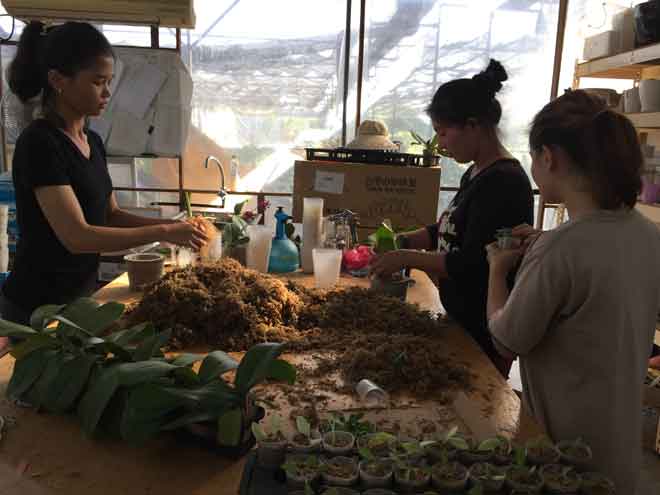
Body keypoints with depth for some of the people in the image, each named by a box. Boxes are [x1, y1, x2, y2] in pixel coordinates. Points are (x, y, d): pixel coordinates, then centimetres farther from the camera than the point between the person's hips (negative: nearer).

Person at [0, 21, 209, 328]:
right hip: (37, 307, -8)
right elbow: (77, 236, -25)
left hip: (82, 295, 8)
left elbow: (110, 215, 10)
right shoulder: (39, 144, -19)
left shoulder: (93, 142, 6)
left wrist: (173, 225, -3)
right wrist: (163, 233, -22)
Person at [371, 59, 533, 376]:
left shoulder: (504, 182, -21)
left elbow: (473, 265, -23)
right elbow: (450, 229, 19)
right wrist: (401, 240, 5)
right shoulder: (475, 174, 9)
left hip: (485, 331, -9)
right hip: (462, 318, 9)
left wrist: (407, 258, -16)